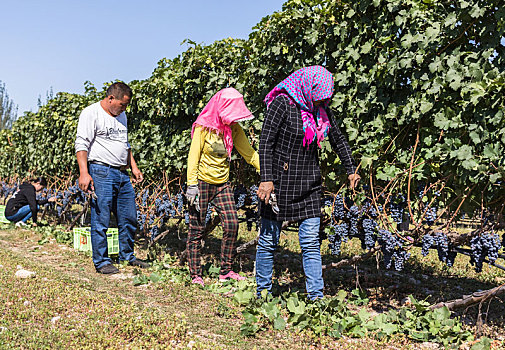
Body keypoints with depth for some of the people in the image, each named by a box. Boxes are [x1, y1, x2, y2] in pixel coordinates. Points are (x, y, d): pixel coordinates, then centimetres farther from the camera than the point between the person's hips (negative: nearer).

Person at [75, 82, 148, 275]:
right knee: (101, 219, -3)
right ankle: (101, 261, 7)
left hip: (123, 174, 8)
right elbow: (81, 144, -13)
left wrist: (133, 166, 22)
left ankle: (127, 256, 23)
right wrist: (84, 173, -22)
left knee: (129, 218, 10)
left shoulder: (121, 115, 19)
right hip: (101, 172, -8)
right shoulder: (91, 113, -6)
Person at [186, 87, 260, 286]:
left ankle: (226, 271, 10)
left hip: (222, 184, 5)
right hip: (202, 183, -5)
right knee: (197, 229, 1)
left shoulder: (233, 128, 4)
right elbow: (193, 157, -10)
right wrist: (191, 185, -16)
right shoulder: (204, 127, -10)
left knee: (232, 225, -4)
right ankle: (195, 275, 11)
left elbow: (249, 153, 5)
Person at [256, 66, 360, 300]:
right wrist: (266, 179, -20)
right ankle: (263, 293, 20)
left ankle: (316, 296, 6)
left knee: (311, 243, 1)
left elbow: (338, 140, 21)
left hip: (309, 184, 5)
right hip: (279, 183, -5)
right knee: (269, 240, 5)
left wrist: (351, 171, 23)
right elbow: (265, 143, -14)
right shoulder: (282, 103, -11)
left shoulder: (320, 109, 7)